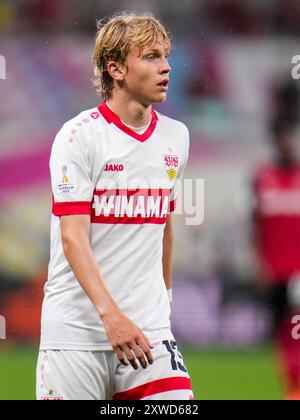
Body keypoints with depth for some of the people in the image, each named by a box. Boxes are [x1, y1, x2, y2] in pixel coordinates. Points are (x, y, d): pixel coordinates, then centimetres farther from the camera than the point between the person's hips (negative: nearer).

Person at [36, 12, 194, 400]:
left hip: (148, 326, 4)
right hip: (76, 329, -4)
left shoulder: (175, 137, 9)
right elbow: (73, 238, -16)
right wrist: (110, 314, -27)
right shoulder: (80, 135, -8)